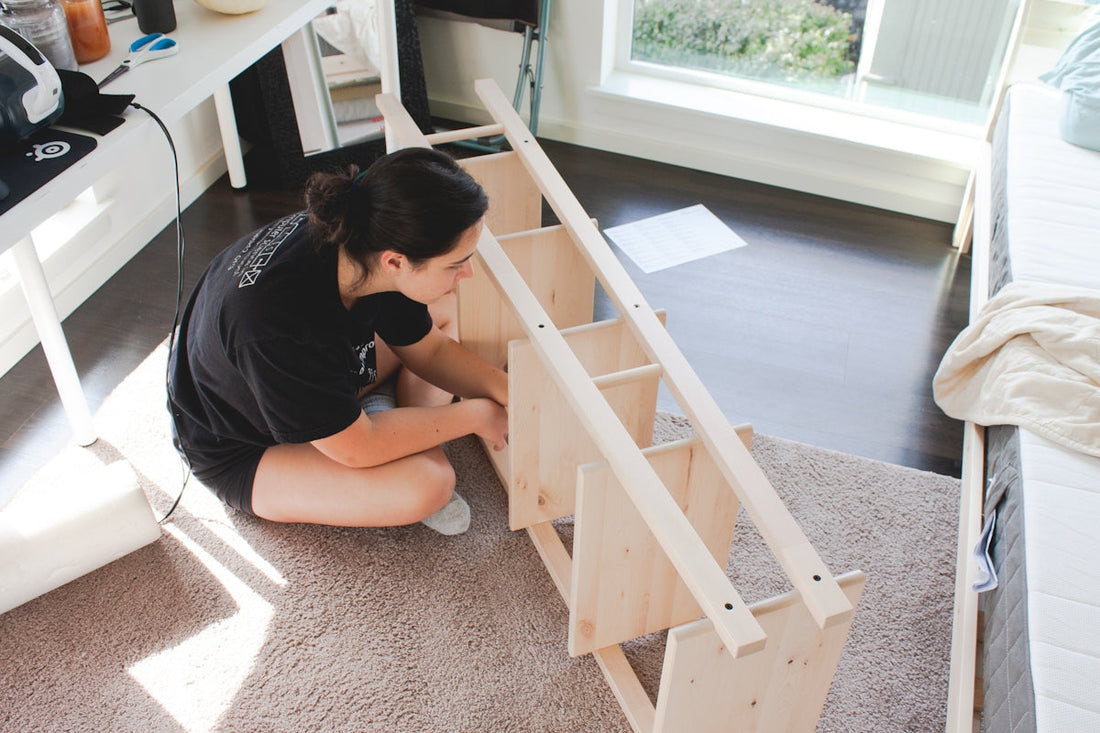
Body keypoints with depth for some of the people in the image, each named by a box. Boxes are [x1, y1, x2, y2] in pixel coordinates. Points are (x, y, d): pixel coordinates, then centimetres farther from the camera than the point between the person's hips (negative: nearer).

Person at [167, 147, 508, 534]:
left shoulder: (349, 239, -19)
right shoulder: (278, 327, -42)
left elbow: (431, 350, -3)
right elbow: (358, 446, -30)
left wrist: (506, 389, -17)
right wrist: (476, 415, -22)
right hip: (244, 455, -8)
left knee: (440, 308, 4)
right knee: (427, 483, -30)